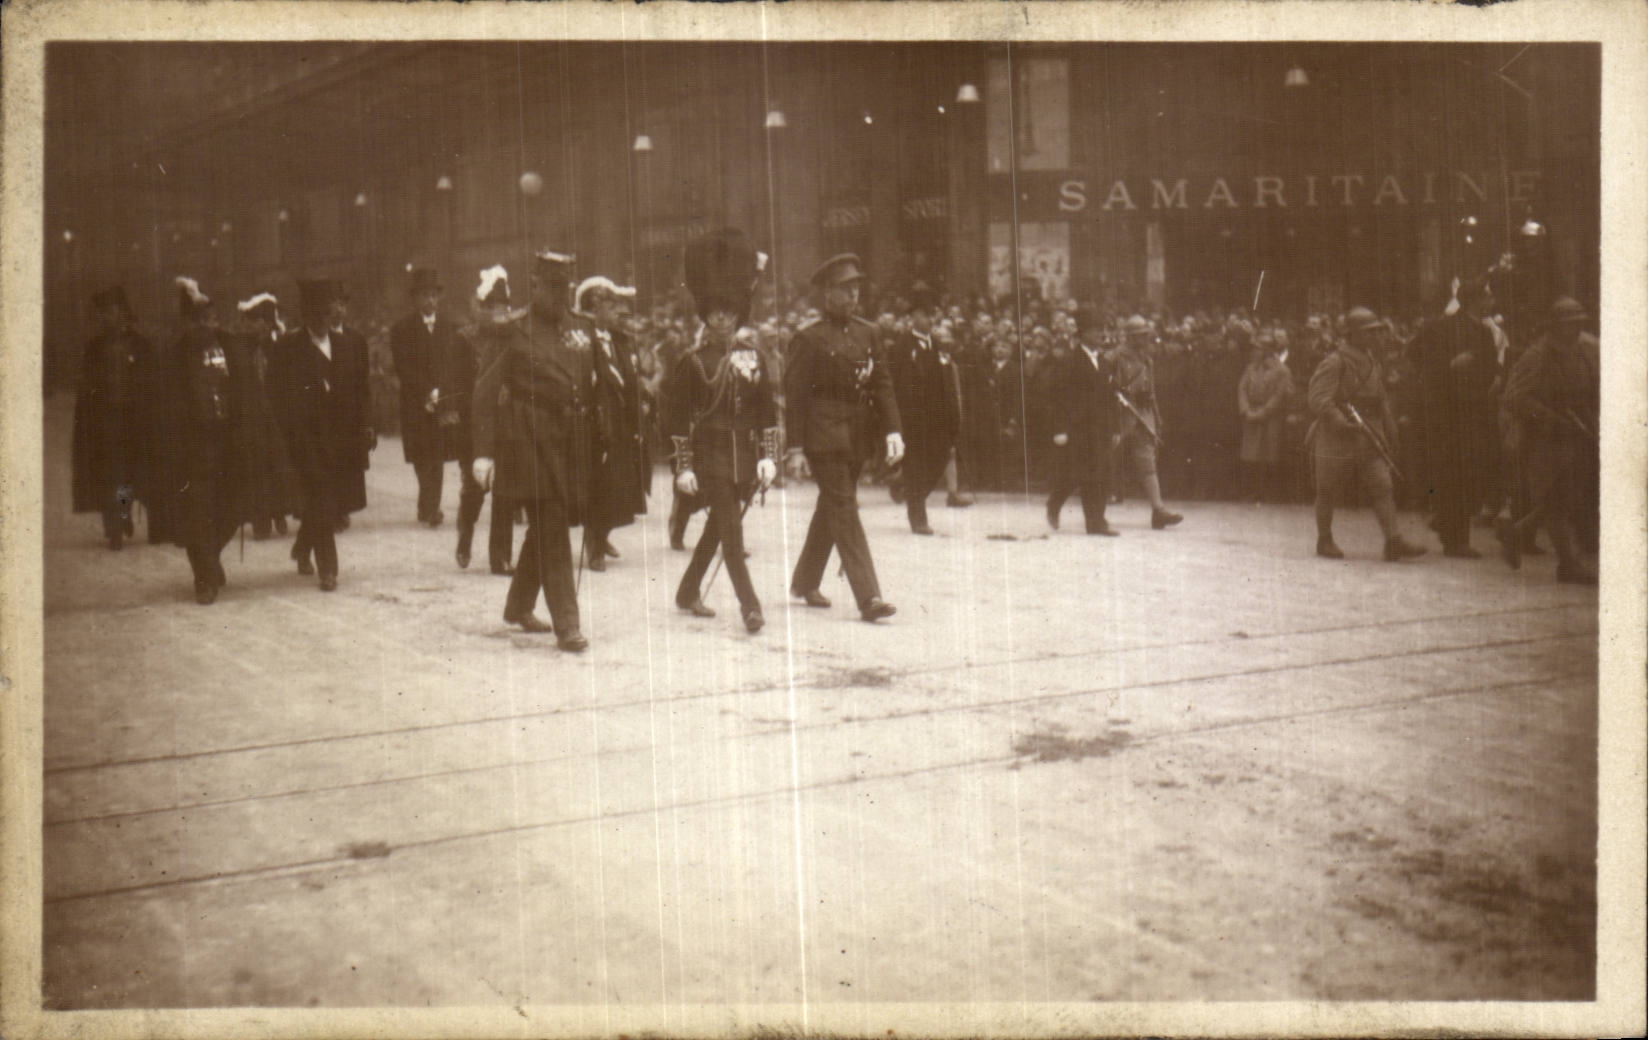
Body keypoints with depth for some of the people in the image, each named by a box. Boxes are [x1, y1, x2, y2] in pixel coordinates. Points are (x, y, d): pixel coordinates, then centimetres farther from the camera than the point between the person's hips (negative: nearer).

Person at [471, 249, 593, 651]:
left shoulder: (582, 332, 12)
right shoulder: (516, 334, -3)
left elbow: (594, 389, 16)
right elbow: (486, 392, -6)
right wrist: (484, 451, -14)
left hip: (571, 447, 6)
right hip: (530, 446, -6)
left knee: (545, 530, 15)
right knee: (551, 532, -8)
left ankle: (519, 606, 34)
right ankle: (567, 625, -7)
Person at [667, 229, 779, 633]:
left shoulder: (752, 357, 7)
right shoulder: (692, 361, -3)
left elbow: (768, 411, 8)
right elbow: (678, 417, -3)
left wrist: (768, 457, 0)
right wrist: (684, 467, -7)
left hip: (744, 456, 4)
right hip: (709, 454, -4)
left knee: (717, 526, 13)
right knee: (731, 528, -10)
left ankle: (688, 592, 30)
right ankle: (750, 605, -10)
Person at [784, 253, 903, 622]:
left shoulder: (868, 333, 10)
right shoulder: (809, 337, -7)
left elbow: (883, 384, 8)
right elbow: (794, 391, -7)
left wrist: (893, 431, -3)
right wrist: (796, 444, -11)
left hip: (858, 436, 6)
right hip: (824, 435, -6)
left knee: (831, 508, 15)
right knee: (844, 510, -9)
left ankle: (805, 582, 31)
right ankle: (868, 597, -13)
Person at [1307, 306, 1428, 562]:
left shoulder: (1371, 362, 14)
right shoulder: (1334, 363, -10)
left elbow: (1381, 400, 23)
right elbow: (1319, 400, -18)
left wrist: (1389, 431, 19)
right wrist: (1344, 423, -26)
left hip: (1369, 438, 6)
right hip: (1337, 438, -6)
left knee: (1382, 487, -6)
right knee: (1328, 492, 5)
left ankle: (1394, 541, -12)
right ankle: (1324, 541, 20)